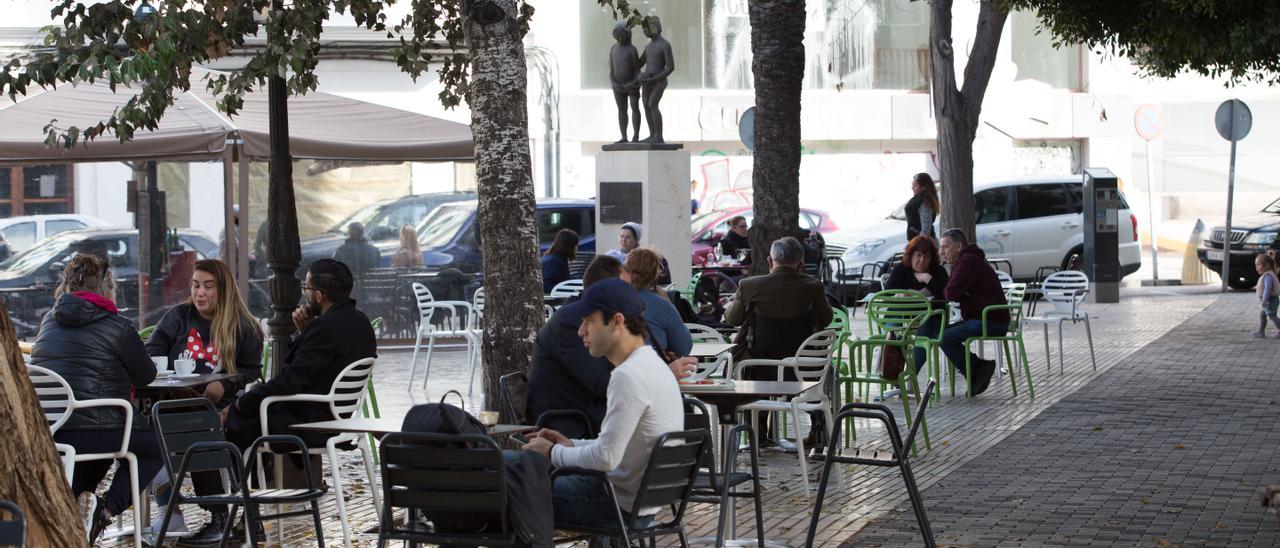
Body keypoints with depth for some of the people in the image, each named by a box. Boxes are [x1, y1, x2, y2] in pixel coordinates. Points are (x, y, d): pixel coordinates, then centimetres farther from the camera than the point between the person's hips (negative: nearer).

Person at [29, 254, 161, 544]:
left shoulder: (50, 319, 15)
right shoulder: (118, 326, -4)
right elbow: (146, 376, 7)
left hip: (42, 431, 7)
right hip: (89, 428, -7)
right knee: (153, 447, 18)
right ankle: (105, 511, -2)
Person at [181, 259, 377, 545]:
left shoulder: (326, 327, -22)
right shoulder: (359, 322, 7)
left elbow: (290, 381, -23)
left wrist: (239, 405, -13)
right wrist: (304, 333, 2)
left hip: (304, 425, -10)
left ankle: (219, 519, 4)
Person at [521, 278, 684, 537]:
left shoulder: (628, 377, -24)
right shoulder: (652, 365, 8)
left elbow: (606, 457, -25)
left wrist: (553, 452, -10)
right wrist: (571, 445, 10)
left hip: (622, 506, -10)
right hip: (641, 499, 10)